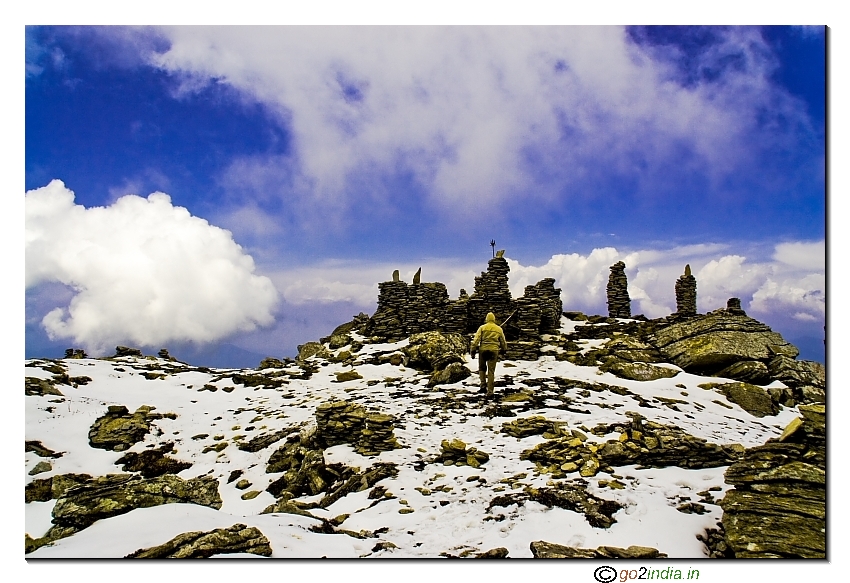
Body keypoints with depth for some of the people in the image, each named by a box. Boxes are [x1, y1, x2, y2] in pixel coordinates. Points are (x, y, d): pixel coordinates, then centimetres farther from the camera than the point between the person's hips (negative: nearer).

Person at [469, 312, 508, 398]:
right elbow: (503, 341, 21)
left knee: (482, 368, 22)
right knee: (491, 371, 4)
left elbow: (476, 340, -6)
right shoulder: (499, 329, 9)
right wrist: (504, 349, 39)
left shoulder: (482, 328, 1)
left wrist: (472, 350, -3)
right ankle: (490, 392, 1)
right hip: (494, 351, 1)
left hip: (483, 350, -1)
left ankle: (483, 384, 8)